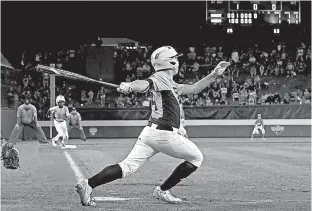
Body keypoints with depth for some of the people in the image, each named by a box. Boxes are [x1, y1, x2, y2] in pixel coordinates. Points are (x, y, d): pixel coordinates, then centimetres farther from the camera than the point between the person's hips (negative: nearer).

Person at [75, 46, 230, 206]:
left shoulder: (171, 84, 22)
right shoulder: (160, 78, -6)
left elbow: (194, 89, 32)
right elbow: (145, 84, -27)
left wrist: (214, 75, 28)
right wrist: (129, 86, -48)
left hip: (150, 132, 9)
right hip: (164, 134, -9)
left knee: (128, 167, -1)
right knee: (196, 158, 9)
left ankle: (88, 184, -13)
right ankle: (162, 191, 7)